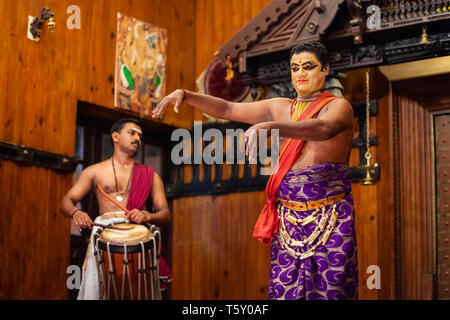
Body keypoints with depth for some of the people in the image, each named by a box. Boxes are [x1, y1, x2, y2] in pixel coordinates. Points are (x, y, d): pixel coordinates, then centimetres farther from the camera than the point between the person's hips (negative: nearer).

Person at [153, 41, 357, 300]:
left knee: (330, 289, -7)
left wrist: (270, 127, -38)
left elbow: (323, 128, -24)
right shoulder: (281, 108, 15)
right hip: (287, 218, 4)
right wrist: (185, 95, 0)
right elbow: (227, 109, 14)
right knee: (285, 288, -2)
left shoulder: (338, 106, -1)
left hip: (330, 218, -4)